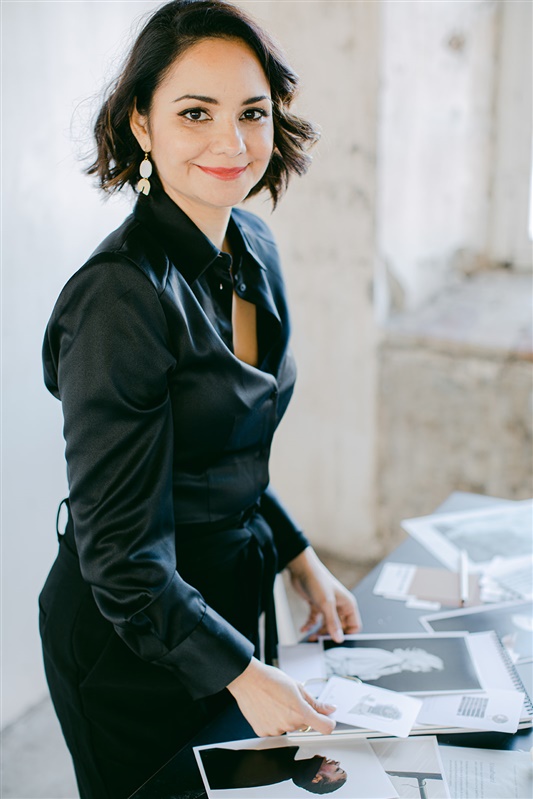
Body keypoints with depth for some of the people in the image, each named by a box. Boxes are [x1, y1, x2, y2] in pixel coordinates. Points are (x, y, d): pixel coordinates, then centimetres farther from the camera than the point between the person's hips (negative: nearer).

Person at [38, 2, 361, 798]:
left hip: (239, 593, 8)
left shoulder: (254, 248, -1)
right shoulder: (122, 294, -26)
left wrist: (300, 558, 8)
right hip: (132, 639, -8)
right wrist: (244, 674, -22)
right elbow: (121, 551, -23)